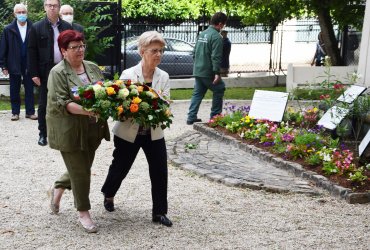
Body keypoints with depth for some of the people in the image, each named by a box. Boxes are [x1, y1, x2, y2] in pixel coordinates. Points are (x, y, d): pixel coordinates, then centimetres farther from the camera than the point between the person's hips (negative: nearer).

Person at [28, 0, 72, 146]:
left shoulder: (67, 27, 6)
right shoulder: (37, 28, -2)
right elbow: (32, 52, -3)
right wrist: (34, 73, -8)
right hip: (45, 72, -2)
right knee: (44, 105, 5)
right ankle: (43, 134, 14)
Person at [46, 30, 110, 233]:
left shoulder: (92, 67, 9)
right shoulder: (58, 73, -10)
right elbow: (60, 103, -18)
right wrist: (85, 111, -31)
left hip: (92, 130, 6)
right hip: (70, 131, -6)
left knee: (83, 166, 18)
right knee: (80, 171, 1)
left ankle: (58, 189, 43)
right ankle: (83, 212, 17)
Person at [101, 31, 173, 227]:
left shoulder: (164, 77, 0)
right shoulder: (128, 75, -10)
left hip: (154, 133, 3)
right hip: (129, 133, -2)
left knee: (160, 172, 1)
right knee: (120, 168, 13)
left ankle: (159, 212, 16)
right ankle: (109, 194, 44)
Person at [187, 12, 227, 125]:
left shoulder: (202, 34, 13)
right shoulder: (216, 36, -14)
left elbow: (195, 52, 19)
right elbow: (216, 57, -22)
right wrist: (217, 72, -24)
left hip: (197, 70, 8)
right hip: (208, 72, -8)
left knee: (197, 93, 13)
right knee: (219, 90, 8)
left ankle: (191, 117, 8)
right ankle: (215, 116, 10)